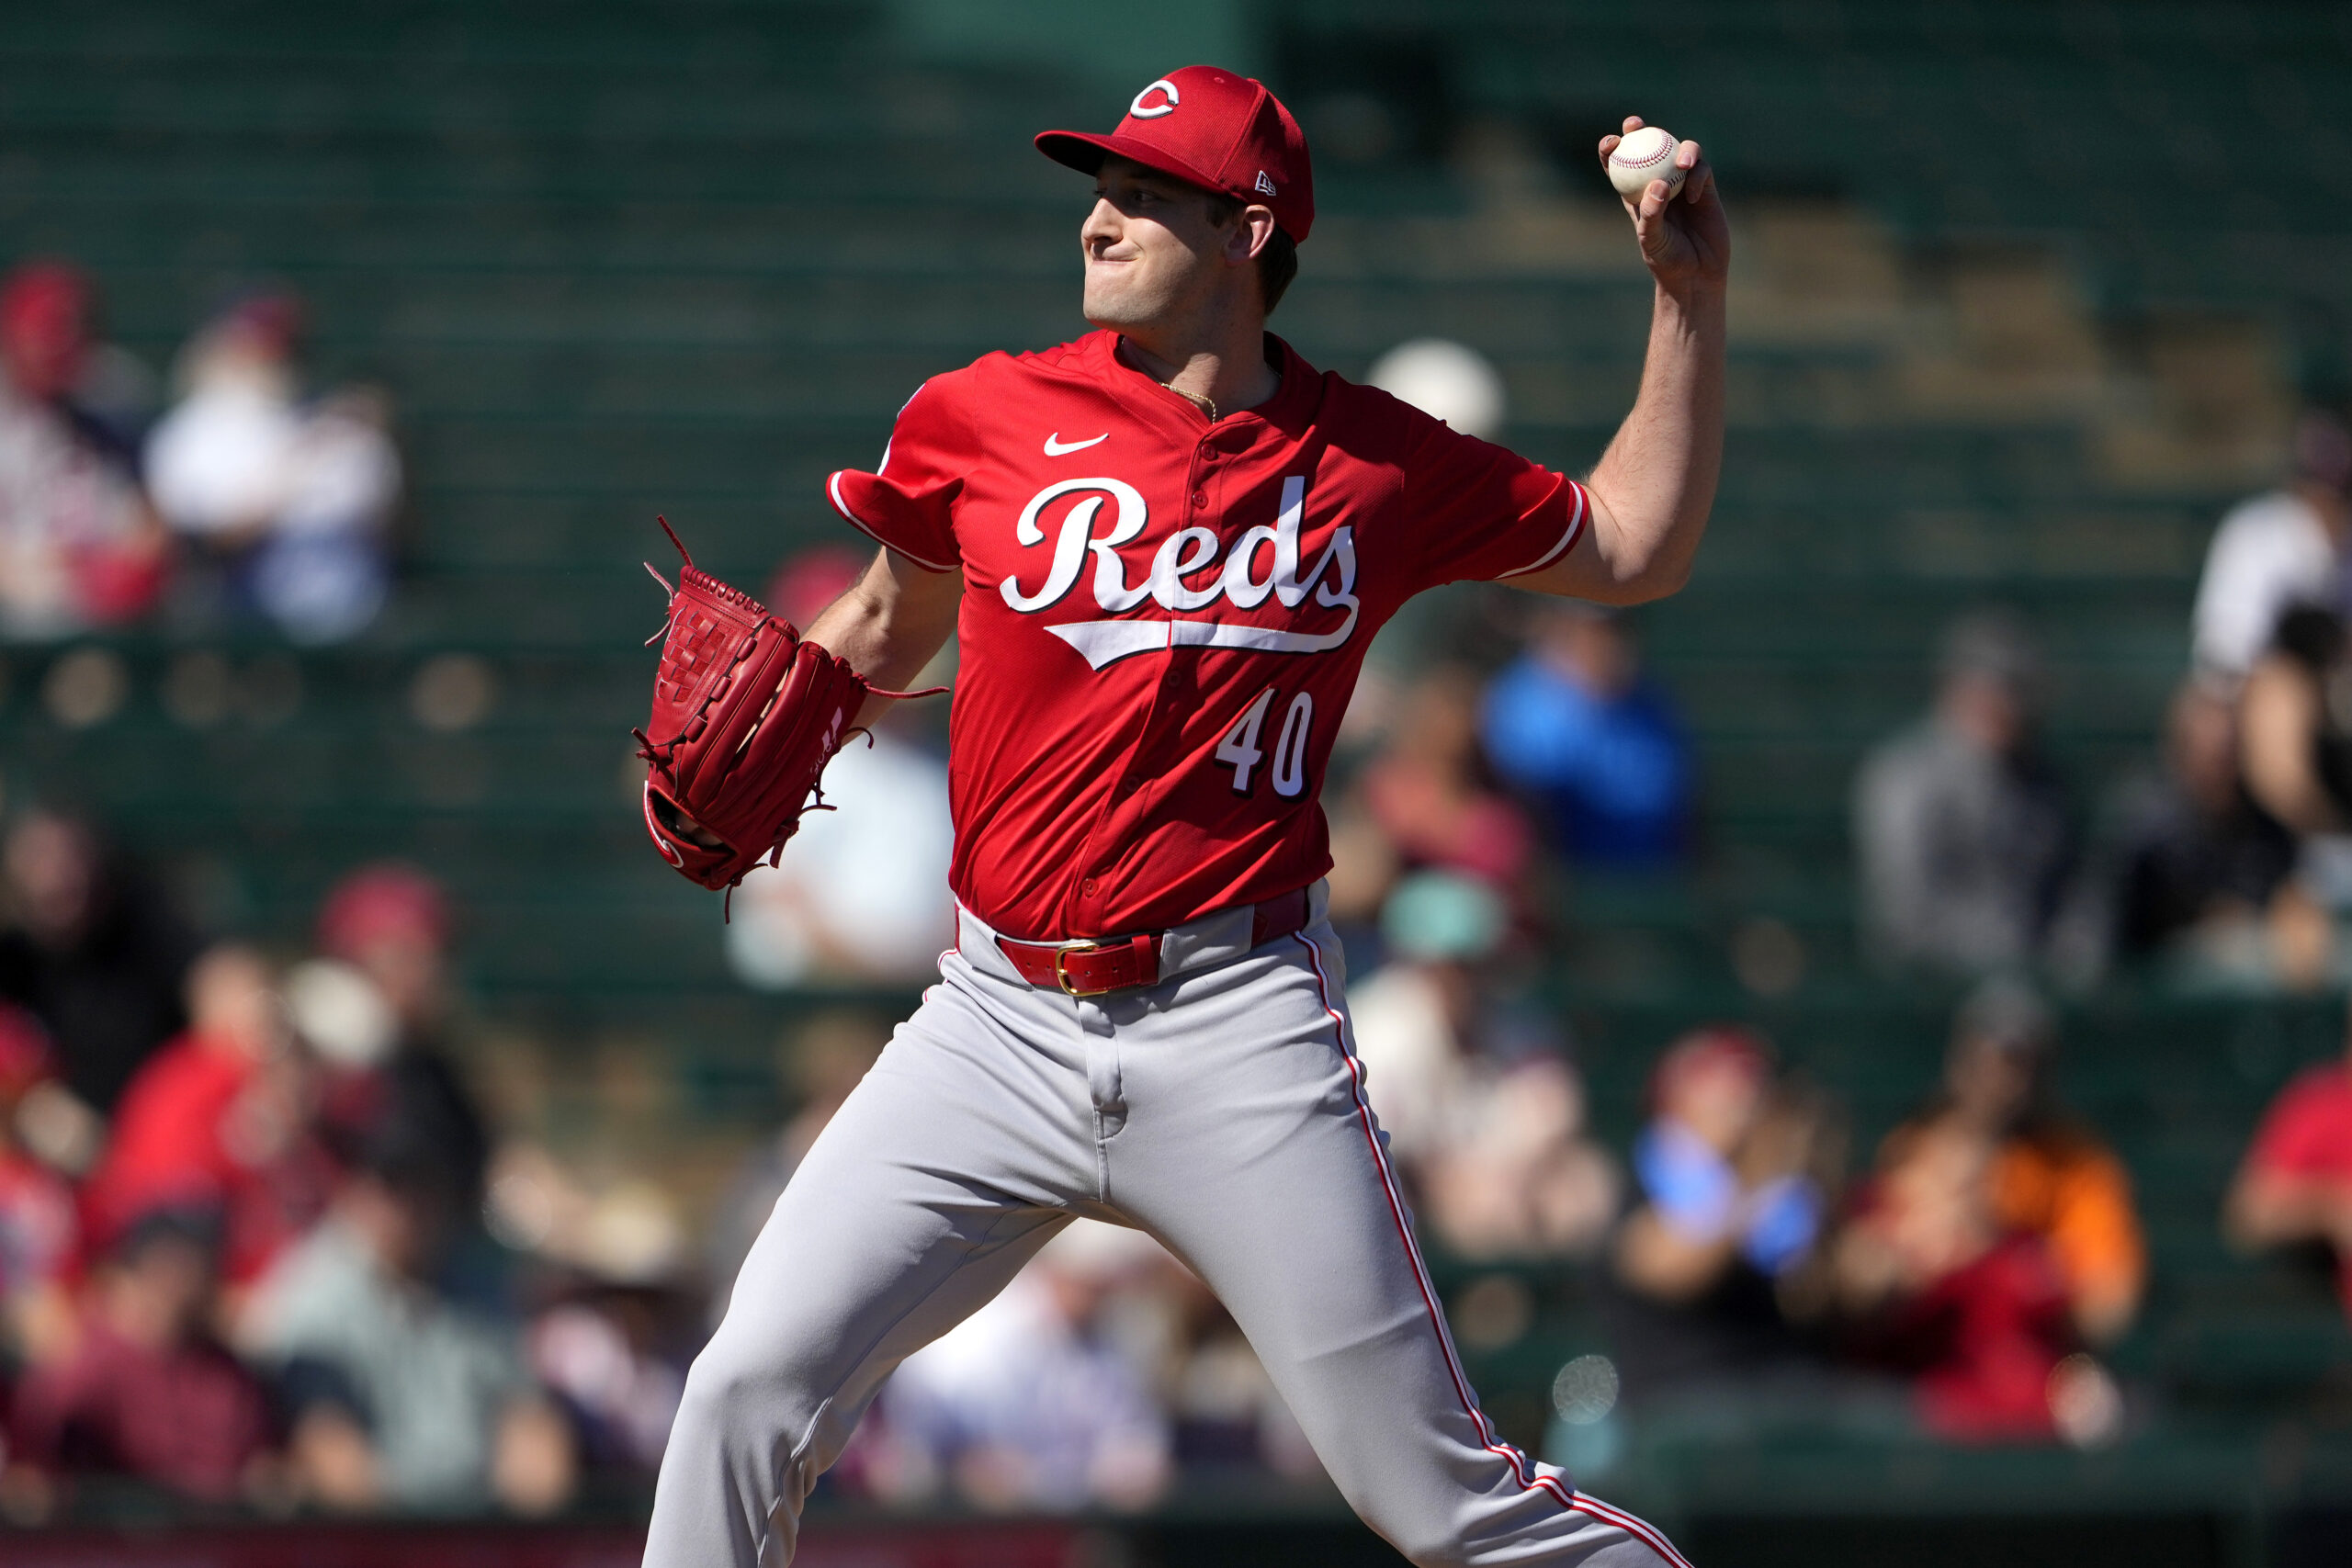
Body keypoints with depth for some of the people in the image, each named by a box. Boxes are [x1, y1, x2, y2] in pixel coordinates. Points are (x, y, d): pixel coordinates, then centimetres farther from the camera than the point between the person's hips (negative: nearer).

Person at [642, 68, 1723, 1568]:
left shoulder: (1377, 462, 5)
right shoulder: (989, 418, 5)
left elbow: (1633, 551, 18)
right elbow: (887, 629, 20)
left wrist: (1692, 304, 10)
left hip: (1237, 1033, -1)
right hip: (1001, 1022, 2)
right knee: (753, 1388, -10)